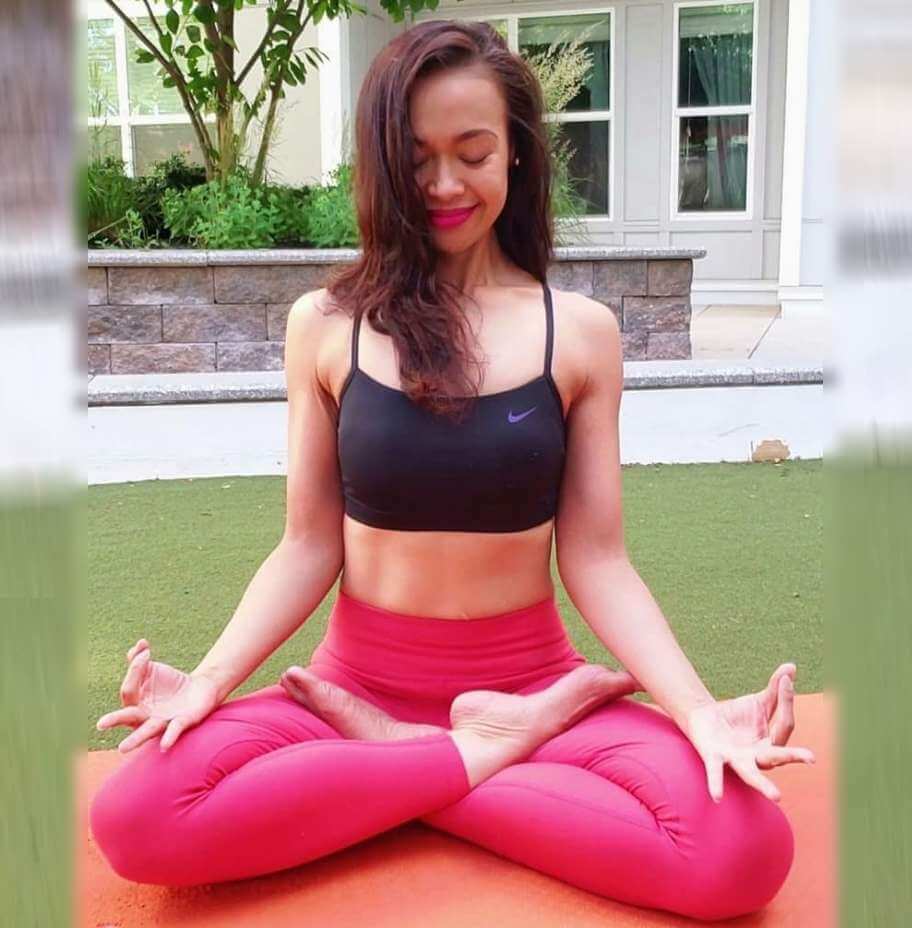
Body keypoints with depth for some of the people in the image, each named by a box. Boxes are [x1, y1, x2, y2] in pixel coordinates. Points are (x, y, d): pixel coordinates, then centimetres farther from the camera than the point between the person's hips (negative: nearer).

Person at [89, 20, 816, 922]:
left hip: (530, 681, 0)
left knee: (744, 853, -26)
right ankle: (479, 751, -12)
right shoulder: (324, 324, 0)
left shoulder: (580, 331, -1)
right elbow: (309, 547, 1)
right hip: (358, 678, 1)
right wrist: (209, 677, -15)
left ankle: (387, 757, -11)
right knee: (135, 818, -25)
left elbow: (596, 560, -3)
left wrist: (702, 712, -18)